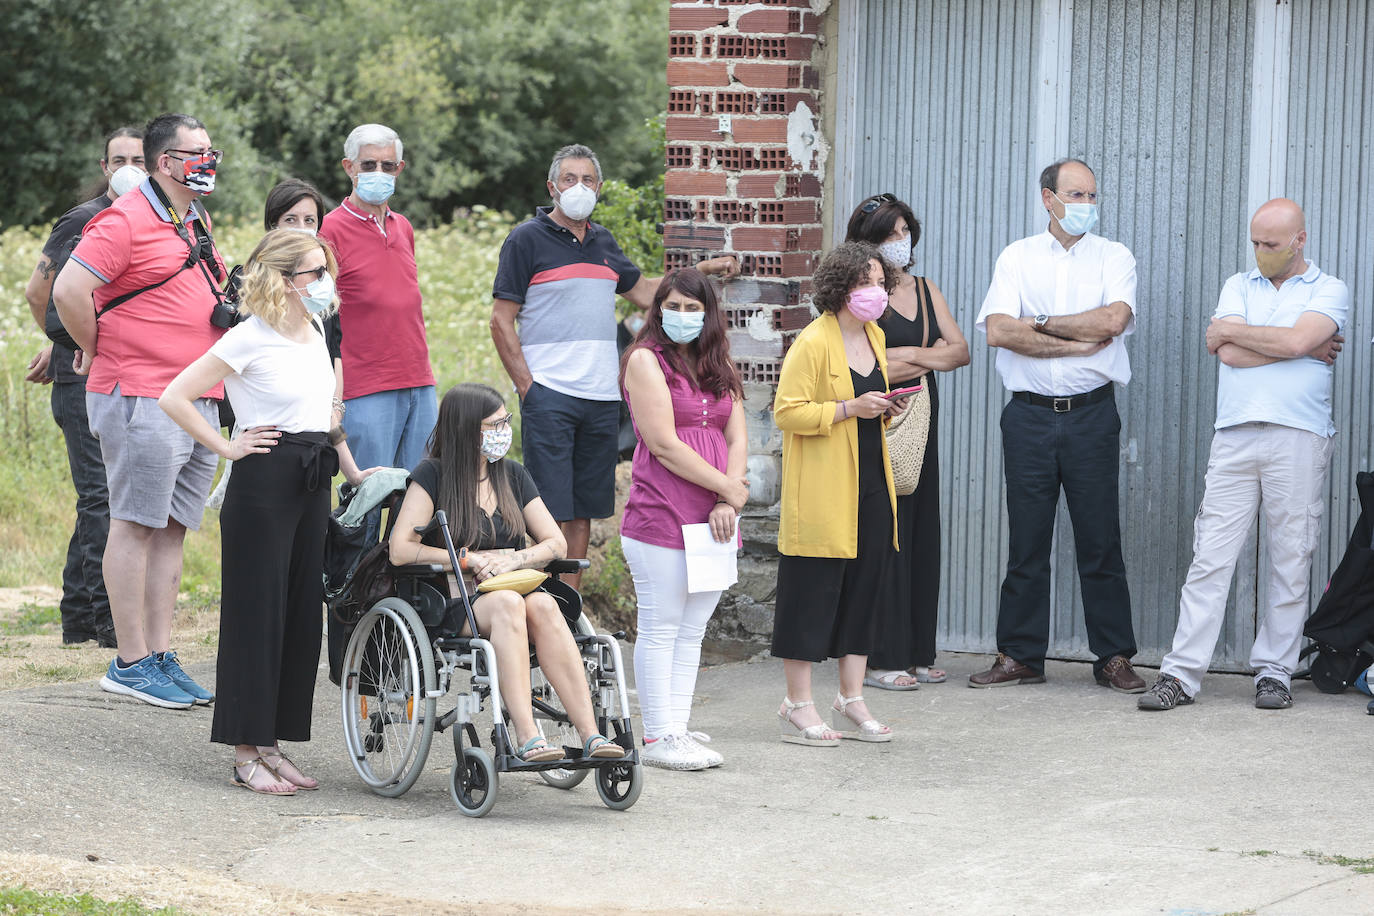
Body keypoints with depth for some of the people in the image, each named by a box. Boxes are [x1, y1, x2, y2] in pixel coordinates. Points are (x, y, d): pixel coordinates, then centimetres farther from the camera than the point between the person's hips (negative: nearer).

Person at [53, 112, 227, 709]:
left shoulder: (197, 222, 18)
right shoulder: (126, 221, -12)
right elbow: (69, 291, -19)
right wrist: (97, 350, -9)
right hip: (142, 401, -9)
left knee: (172, 528, 9)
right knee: (137, 526, -6)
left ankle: (161, 656, 13)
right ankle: (130, 663, -3)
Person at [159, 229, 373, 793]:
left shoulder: (315, 332, 11)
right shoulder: (250, 339, -12)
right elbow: (174, 398, -14)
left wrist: (349, 466, 21)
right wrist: (227, 447, -11)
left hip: (311, 483, 8)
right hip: (264, 483, -8)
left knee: (301, 613, 8)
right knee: (256, 615, -4)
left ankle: (272, 745, 15)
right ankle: (246, 754, 1)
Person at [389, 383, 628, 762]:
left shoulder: (513, 476, 16)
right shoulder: (432, 476, 1)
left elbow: (556, 544, 11)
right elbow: (400, 550, -9)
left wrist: (513, 560, -10)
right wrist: (474, 560, -11)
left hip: (517, 591, 4)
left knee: (543, 605, -31)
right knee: (507, 603, -36)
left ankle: (590, 734, -41)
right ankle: (527, 737, -48)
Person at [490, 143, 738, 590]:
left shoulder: (603, 242, 16)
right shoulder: (527, 239, -2)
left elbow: (643, 292, 27)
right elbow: (501, 321, -4)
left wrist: (703, 271, 19)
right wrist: (526, 386, -11)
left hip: (602, 397, 6)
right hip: (549, 395, -6)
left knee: (583, 510, 8)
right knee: (550, 513, -10)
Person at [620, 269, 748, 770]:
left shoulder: (719, 367, 17)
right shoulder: (647, 360, -4)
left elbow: (737, 438, 11)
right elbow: (663, 444, -12)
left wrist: (727, 504, -6)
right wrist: (730, 488, -9)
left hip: (711, 521, 7)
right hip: (661, 517, -7)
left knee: (692, 629, 8)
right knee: (661, 628, -3)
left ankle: (678, 728, 13)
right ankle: (658, 738, -1)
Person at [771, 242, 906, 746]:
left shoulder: (875, 338, 13)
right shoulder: (812, 343, -12)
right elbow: (787, 412, -16)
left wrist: (886, 407, 5)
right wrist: (849, 408, -21)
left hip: (871, 485, 8)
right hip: (822, 491, -8)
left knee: (865, 586, 9)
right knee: (813, 589, -3)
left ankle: (851, 702, 16)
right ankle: (798, 706, 4)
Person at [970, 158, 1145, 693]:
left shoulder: (1114, 257, 7)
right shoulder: (1017, 258, 8)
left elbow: (1113, 319, -12)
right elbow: (998, 331, -7)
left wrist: (1040, 323, -6)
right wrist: (1077, 342, -9)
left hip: (1092, 413, -1)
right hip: (1029, 413, 1)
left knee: (1100, 538, 0)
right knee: (1026, 538, 3)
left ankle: (1114, 657, 6)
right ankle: (1020, 656, 10)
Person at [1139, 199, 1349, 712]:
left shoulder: (1329, 291, 7)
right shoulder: (1239, 285, 16)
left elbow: (1295, 340, -12)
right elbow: (1230, 354, 0)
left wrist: (1229, 329, 1)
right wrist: (1309, 350, -1)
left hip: (1298, 439, -2)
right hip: (1235, 436, 2)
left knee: (1290, 563, 1)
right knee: (1211, 556, -3)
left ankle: (1274, 672, 10)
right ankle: (1182, 674, -5)